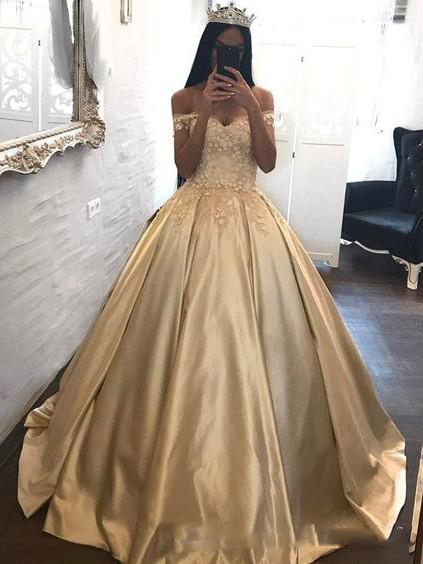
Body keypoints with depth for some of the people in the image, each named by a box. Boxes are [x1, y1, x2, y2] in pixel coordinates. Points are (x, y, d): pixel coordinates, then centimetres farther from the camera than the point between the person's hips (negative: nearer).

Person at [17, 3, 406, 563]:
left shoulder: (261, 97, 8)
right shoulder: (185, 98, 6)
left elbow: (268, 162, -2)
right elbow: (185, 165, -3)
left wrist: (250, 109, -12)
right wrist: (206, 112, -12)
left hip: (250, 218, 1)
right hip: (195, 217, 0)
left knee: (248, 326, 0)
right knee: (190, 328, -1)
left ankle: (251, 447, 17)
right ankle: (182, 455, 15)